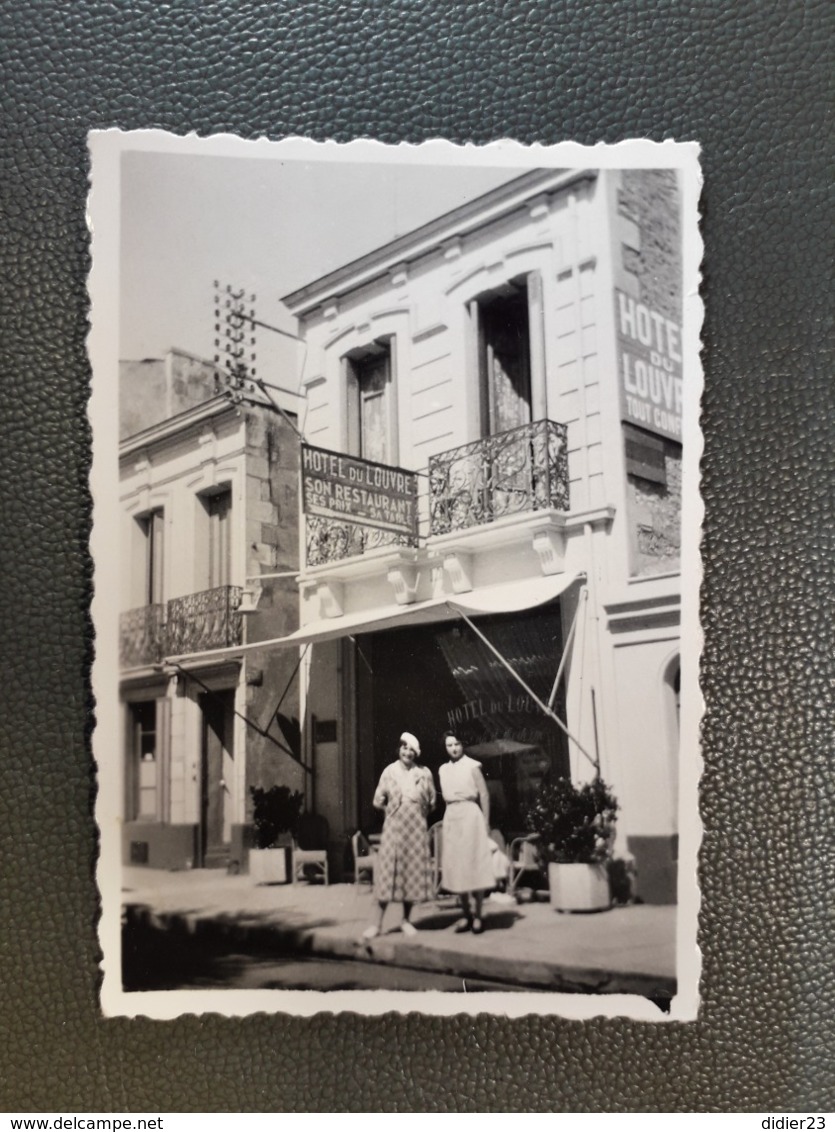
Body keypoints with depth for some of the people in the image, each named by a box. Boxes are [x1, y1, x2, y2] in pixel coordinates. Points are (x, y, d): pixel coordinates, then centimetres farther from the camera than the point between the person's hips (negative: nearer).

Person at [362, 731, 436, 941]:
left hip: (416, 829, 1)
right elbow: (378, 801, 4)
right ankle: (378, 923, 1)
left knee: (413, 872, 5)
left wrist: (416, 813, 2)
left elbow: (431, 803, 9)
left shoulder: (424, 773, 3)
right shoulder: (389, 771, 0)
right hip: (393, 827, -1)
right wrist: (393, 810, 2)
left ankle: (406, 920, 18)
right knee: (388, 872, -3)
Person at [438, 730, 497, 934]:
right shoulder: (443, 770, 11)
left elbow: (484, 794, -4)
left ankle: (477, 916, 2)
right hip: (451, 817, 5)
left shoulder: (472, 766, -4)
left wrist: (486, 823, -7)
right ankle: (466, 914, 12)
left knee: (474, 866, -4)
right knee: (456, 868, 5)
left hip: (470, 814, -5)